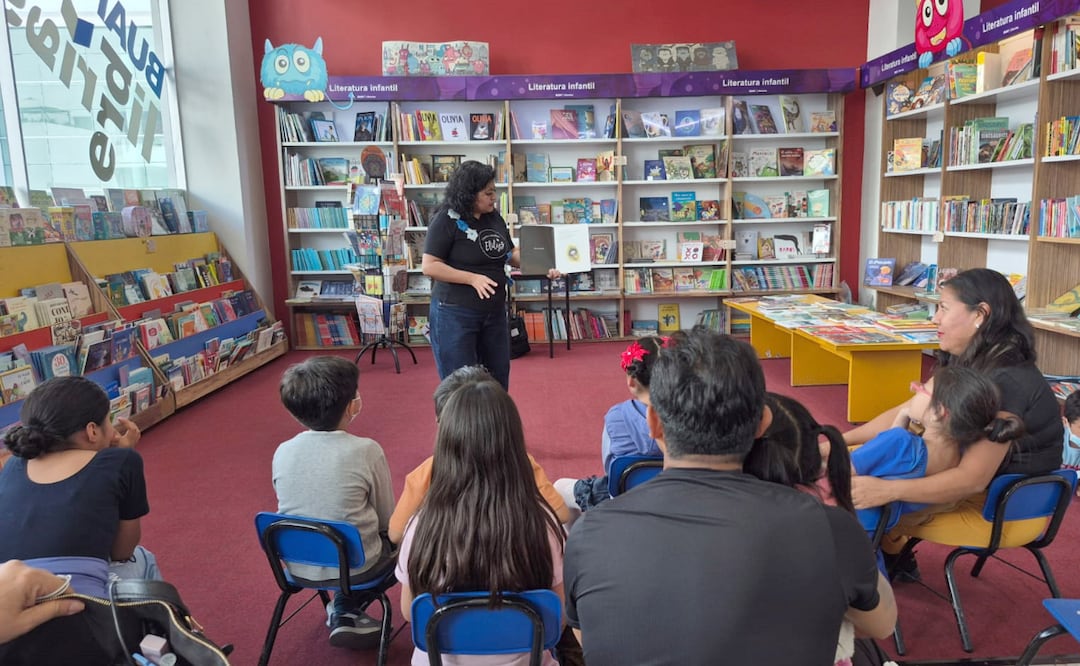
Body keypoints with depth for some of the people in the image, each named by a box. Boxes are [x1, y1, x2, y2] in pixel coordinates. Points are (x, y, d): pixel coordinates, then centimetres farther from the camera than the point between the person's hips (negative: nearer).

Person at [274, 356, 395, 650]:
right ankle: (345, 612, 18)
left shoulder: (282, 452, -6)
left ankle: (343, 613, 16)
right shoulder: (367, 451, -18)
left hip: (298, 566, 5)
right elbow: (386, 520, -6)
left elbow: (293, 511, 8)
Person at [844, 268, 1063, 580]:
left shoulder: (1008, 382, -31)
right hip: (981, 487, 8)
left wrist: (886, 490, -45)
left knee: (868, 508, -10)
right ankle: (894, 557, 19)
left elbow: (972, 478, -35)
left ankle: (893, 556, 23)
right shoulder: (964, 362, -3)